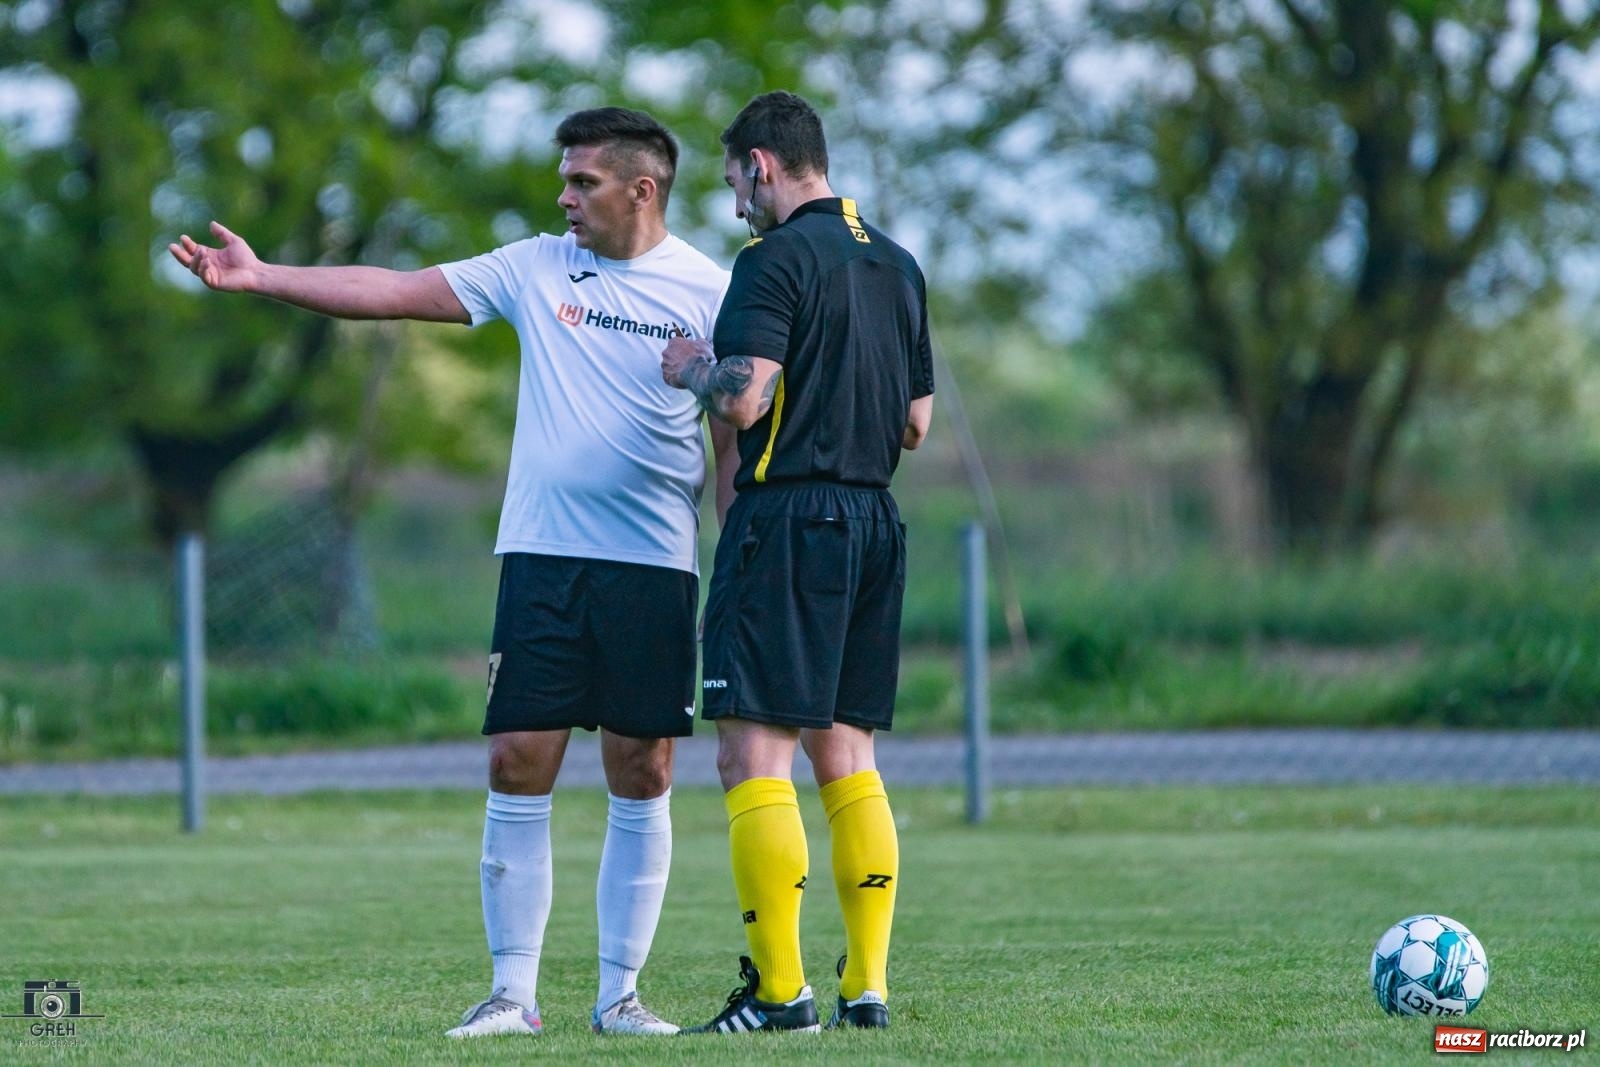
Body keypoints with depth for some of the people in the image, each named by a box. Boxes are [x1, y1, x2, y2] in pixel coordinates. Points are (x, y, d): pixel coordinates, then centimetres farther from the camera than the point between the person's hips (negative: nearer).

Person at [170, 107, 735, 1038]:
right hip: (541, 557, 2)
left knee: (642, 776, 1)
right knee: (518, 766, -3)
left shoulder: (710, 293, 1)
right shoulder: (537, 268, 7)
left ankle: (621, 994, 9)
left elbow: (738, 441, 4)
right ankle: (514, 992, 2)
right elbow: (395, 293, 6)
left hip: (653, 567, -2)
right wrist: (261, 278, -1)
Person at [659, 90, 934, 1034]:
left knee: (754, 759, -6)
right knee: (848, 759, 11)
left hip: (789, 516, -8)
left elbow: (744, 397, -19)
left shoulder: (777, 258, -10)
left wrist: (694, 370, 0)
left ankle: (780, 990, -10)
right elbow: (917, 422, 18)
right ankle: (868, 985, 8)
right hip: (875, 522, 8)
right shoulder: (897, 264, 15)